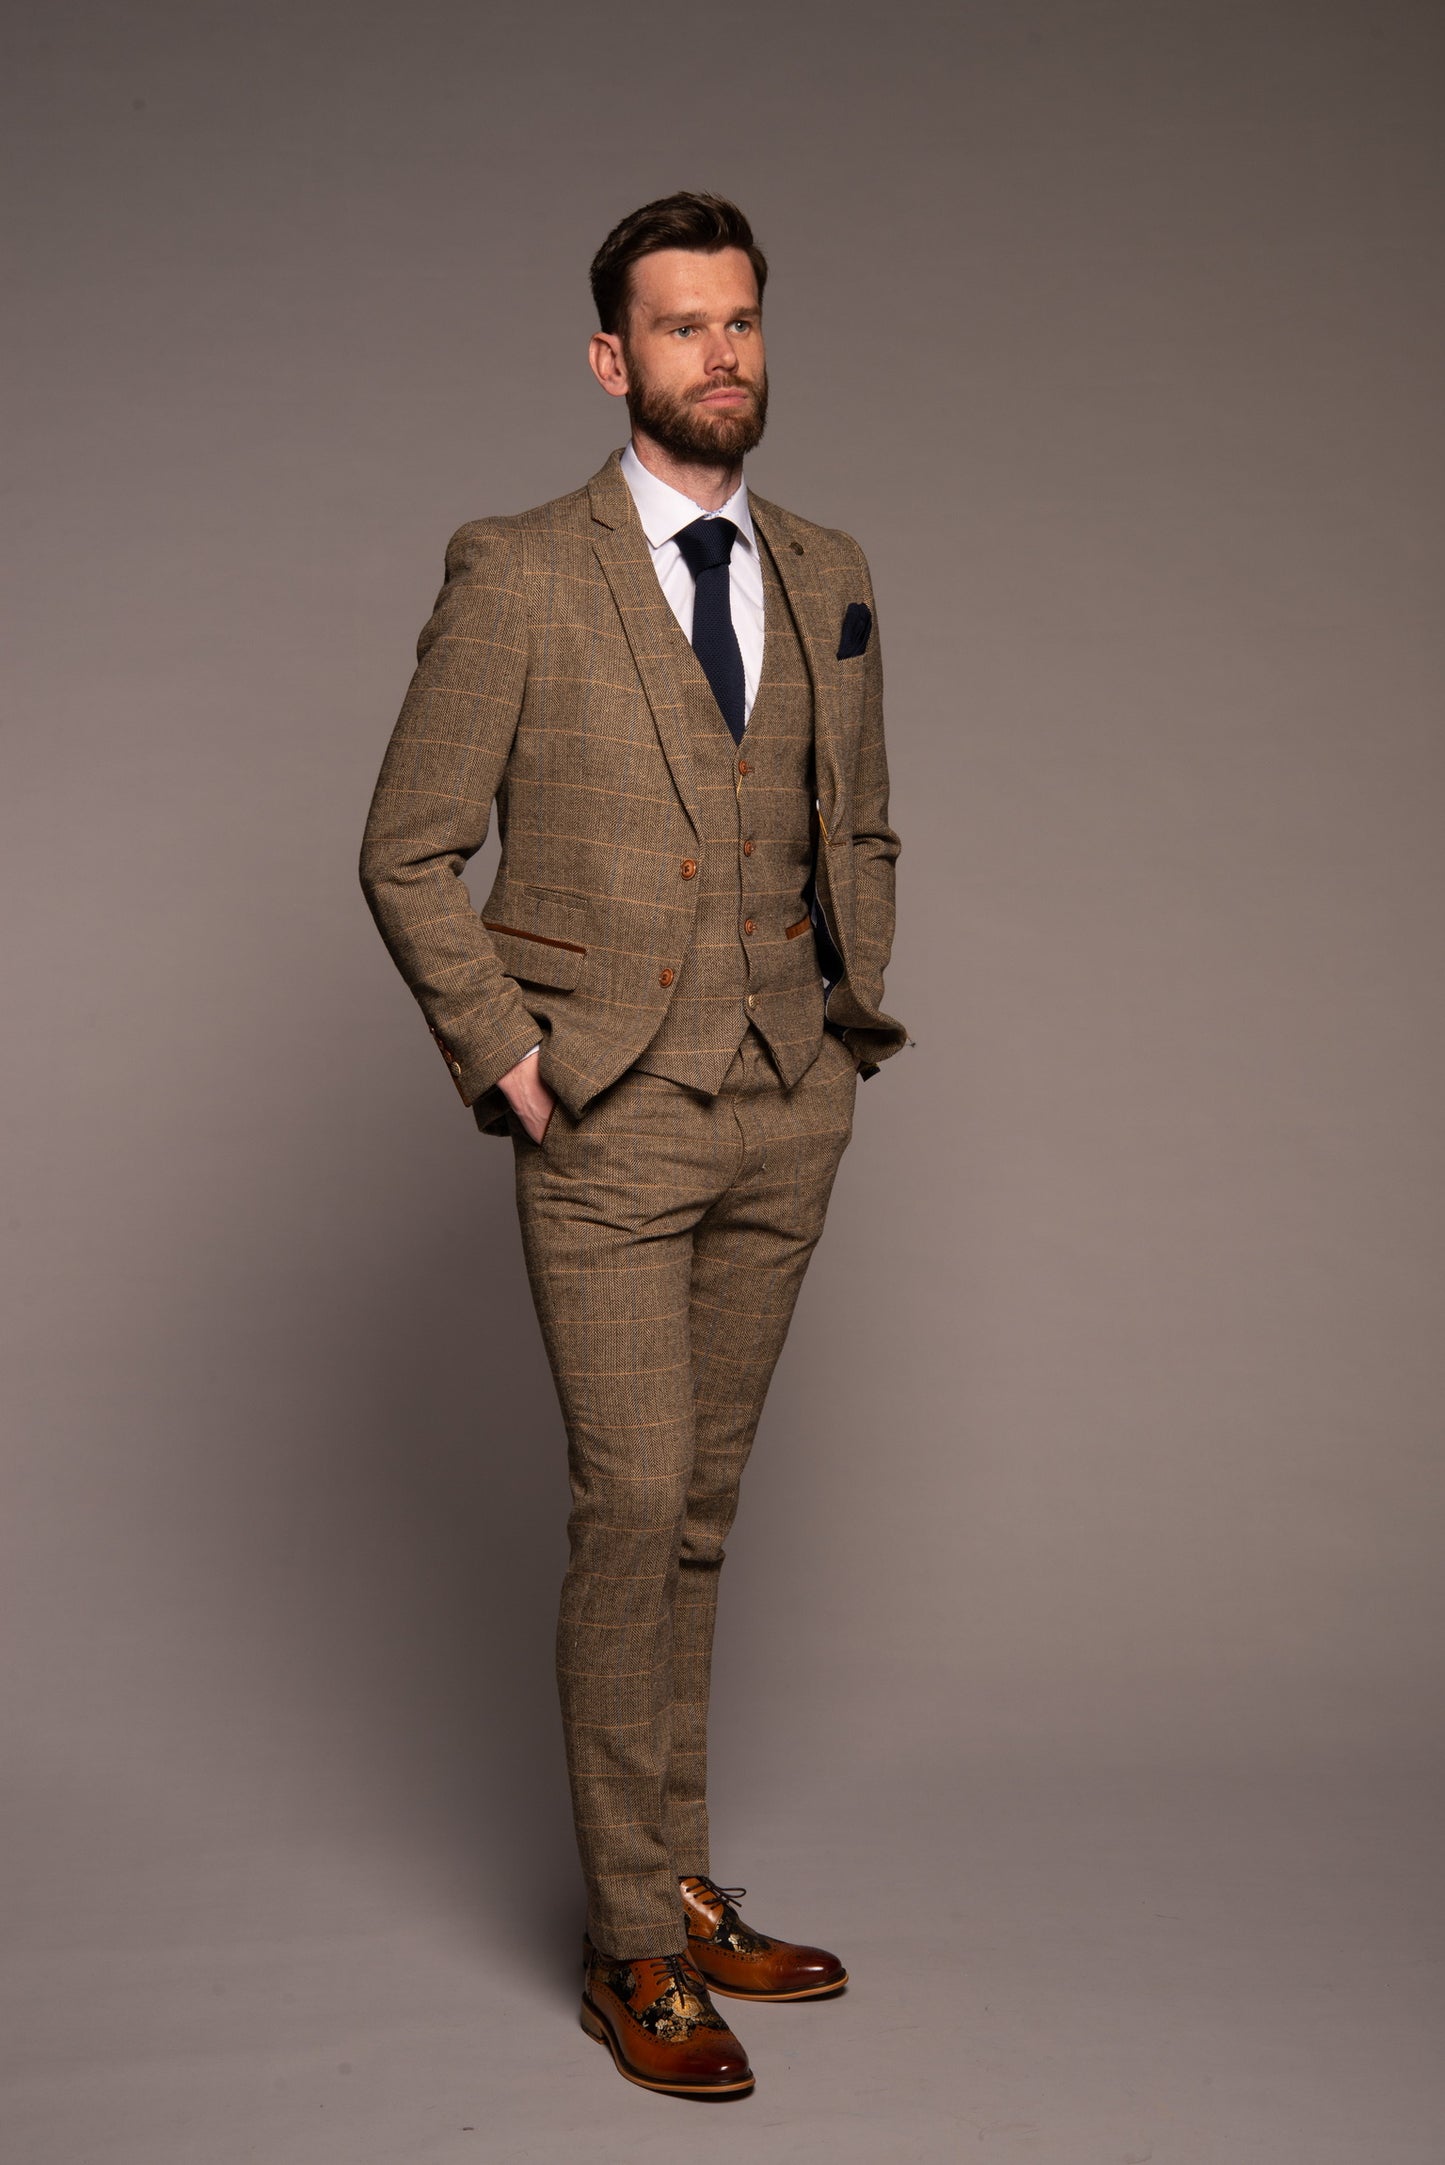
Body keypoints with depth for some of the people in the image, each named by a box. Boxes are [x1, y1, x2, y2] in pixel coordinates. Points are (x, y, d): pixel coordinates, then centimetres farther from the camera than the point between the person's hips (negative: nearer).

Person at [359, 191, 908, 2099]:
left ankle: (682, 1886, 25)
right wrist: (502, 1056, -8)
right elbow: (408, 852, -3)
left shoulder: (826, 578, 10)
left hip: (786, 1117, 5)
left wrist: (855, 1013, 11)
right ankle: (632, 1944, 11)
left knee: (700, 1509, 12)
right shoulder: (517, 578, -5)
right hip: (610, 1121, -4)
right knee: (632, 1512, -4)